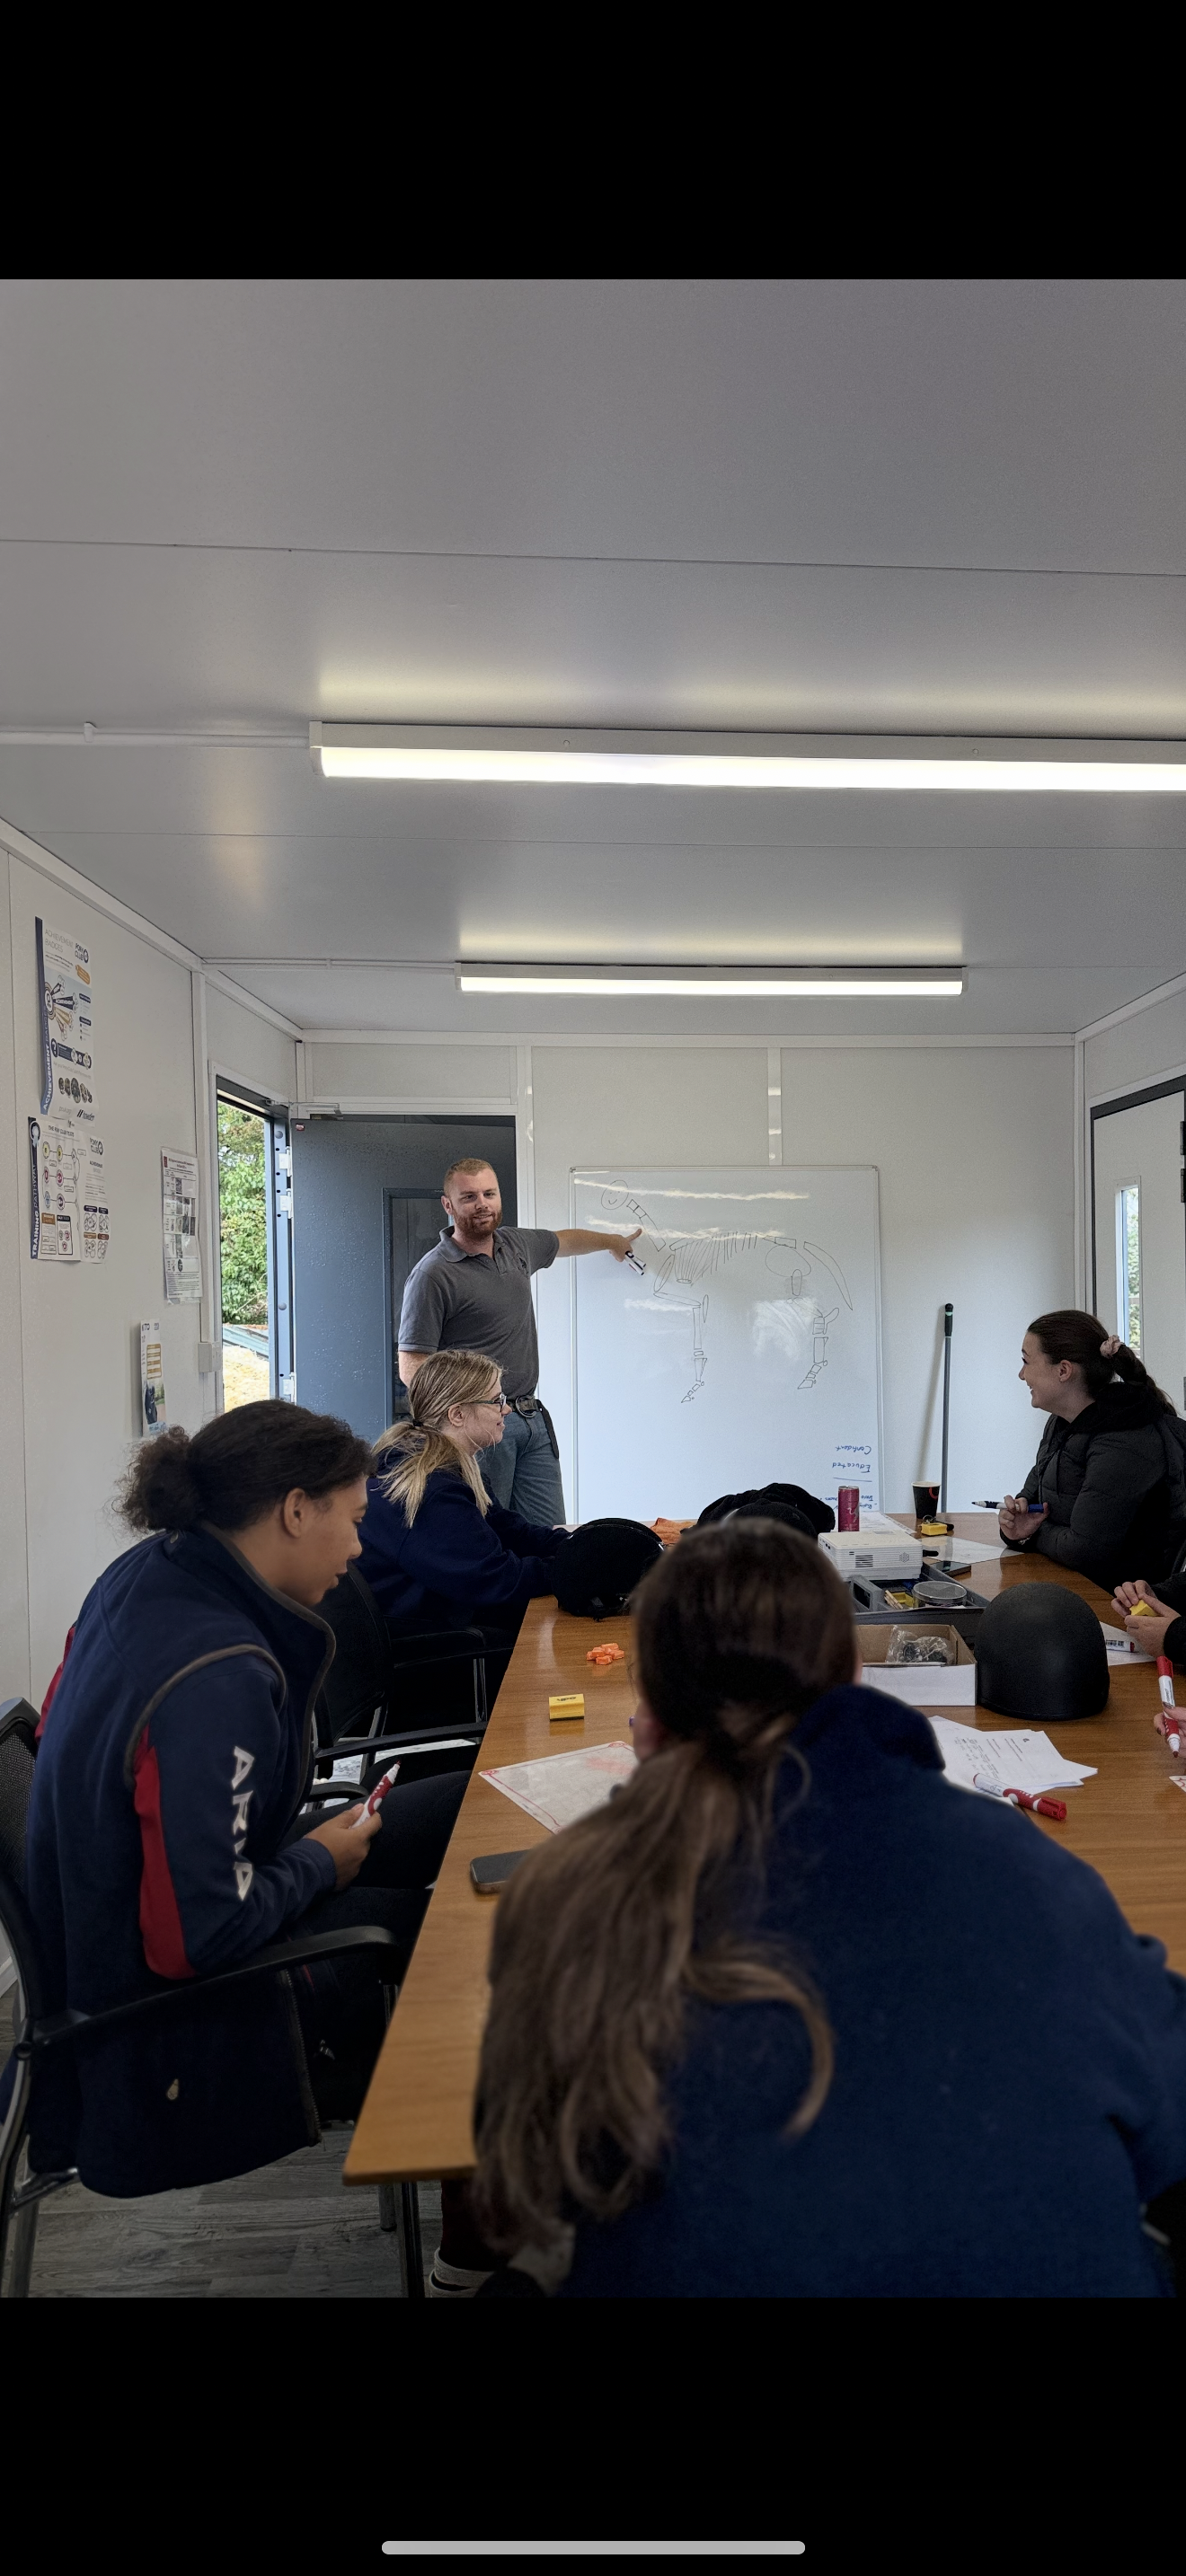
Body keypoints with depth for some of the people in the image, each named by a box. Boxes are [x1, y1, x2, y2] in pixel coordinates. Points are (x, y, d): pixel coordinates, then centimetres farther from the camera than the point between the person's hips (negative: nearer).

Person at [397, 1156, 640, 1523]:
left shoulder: (517, 1244, 11)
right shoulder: (433, 1275, -10)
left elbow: (563, 1240, 35)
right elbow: (412, 1368, -12)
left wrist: (614, 1241, 50)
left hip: (532, 1418, 7)